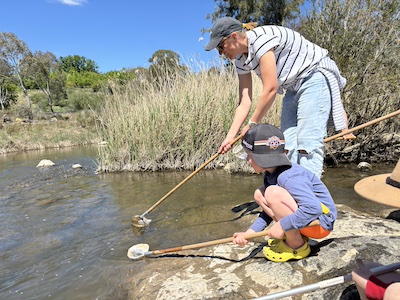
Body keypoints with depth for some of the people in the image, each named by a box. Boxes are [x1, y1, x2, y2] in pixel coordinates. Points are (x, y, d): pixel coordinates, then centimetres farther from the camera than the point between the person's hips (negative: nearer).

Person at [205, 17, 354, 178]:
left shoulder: (261, 38, -24)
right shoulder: (241, 60, 1)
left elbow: (271, 89, -27)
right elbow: (244, 102, -4)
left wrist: (252, 123, -18)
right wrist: (230, 136, -9)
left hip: (316, 77, -8)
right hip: (294, 87, 8)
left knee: (307, 143, -15)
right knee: (288, 144, 2)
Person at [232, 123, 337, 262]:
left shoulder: (289, 177, -27)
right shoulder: (271, 174, 1)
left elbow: (314, 208, -36)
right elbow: (271, 211, 6)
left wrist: (282, 225, -28)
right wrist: (249, 232, -2)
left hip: (320, 223, -9)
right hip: (302, 215, 9)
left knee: (273, 193, -29)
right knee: (259, 194, 1)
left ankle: (297, 246, -10)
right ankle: (293, 235, 3)